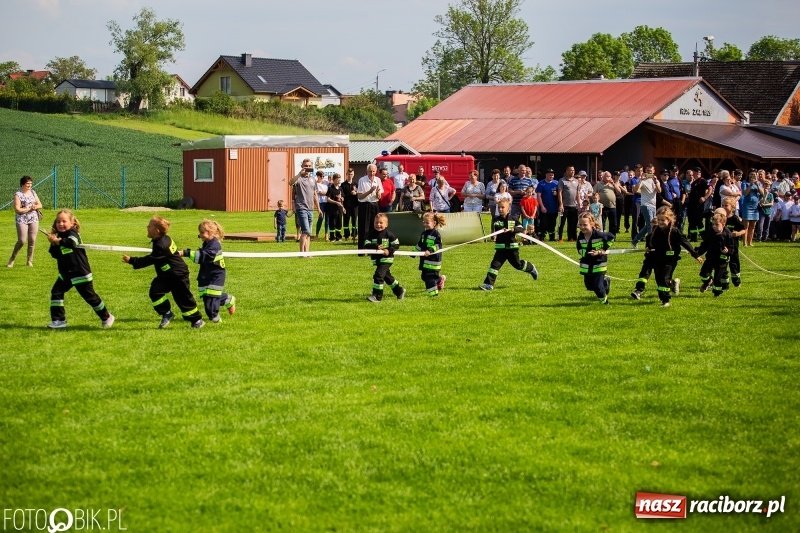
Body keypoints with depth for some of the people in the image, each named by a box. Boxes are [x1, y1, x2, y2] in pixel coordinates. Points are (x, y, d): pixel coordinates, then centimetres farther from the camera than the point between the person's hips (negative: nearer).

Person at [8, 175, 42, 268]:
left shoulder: (33, 192, 9)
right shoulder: (18, 194, -8)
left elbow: (40, 205, 12)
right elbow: (17, 209, -14)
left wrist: (35, 206, -11)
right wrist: (29, 208, -13)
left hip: (33, 219, 5)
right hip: (22, 220, -5)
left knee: (32, 240, 3)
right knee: (22, 241, -8)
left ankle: (30, 260, 14)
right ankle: (12, 258, 12)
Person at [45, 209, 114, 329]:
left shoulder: (73, 233, -15)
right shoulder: (59, 235, 8)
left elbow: (71, 243, -39)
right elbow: (55, 255, 6)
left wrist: (57, 240, -32)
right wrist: (53, 244, -11)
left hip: (80, 273, -7)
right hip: (65, 273, 7)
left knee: (90, 296, 3)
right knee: (56, 292, -5)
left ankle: (106, 317, 21)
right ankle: (58, 320, 2)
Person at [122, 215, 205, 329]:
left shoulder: (162, 245, -28)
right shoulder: (164, 240, 2)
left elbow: (150, 260, -27)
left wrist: (132, 261, -24)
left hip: (178, 276, -9)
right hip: (165, 275, 9)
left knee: (183, 298, 1)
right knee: (155, 291, -7)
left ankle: (197, 320, 17)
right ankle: (166, 313, 7)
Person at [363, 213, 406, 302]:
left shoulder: (388, 234, -7)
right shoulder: (371, 234, 0)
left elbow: (396, 244, -3)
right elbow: (366, 245, -10)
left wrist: (389, 250, -19)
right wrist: (376, 247, -27)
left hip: (386, 258, -5)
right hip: (376, 259, 6)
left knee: (378, 275, -17)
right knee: (387, 276, 18)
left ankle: (377, 295, -12)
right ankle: (399, 291, 36)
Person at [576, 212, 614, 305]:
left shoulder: (599, 235, -22)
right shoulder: (580, 237, -8)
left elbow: (611, 238, -8)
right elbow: (580, 250, 4)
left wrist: (603, 250, -12)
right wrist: (586, 252, -16)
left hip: (599, 263, -5)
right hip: (586, 265, 5)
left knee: (597, 286, -9)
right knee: (589, 286, 13)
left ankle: (604, 300, 21)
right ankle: (605, 281, 42)